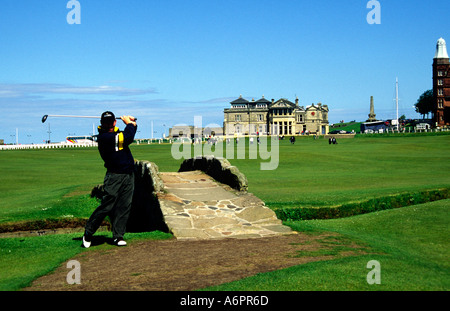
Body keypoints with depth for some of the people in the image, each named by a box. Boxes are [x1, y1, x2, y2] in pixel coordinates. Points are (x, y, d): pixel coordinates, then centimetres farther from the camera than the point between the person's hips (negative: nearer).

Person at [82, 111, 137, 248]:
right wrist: (129, 124, -1)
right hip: (114, 176, -7)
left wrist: (132, 123, 3)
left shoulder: (117, 132, 13)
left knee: (124, 207, 3)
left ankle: (118, 236, 9)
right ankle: (88, 233, 7)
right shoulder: (103, 136, -13)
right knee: (106, 206, -7)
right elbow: (127, 138, -19)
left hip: (129, 175, 7)